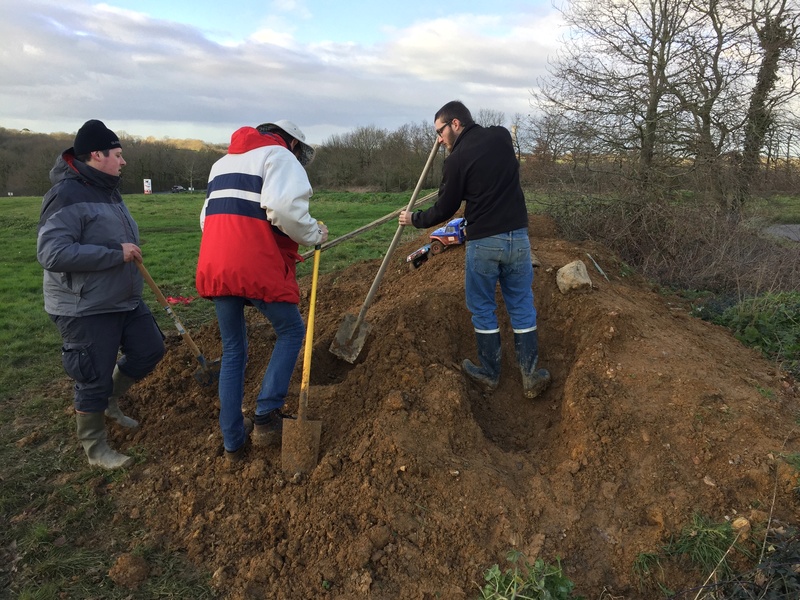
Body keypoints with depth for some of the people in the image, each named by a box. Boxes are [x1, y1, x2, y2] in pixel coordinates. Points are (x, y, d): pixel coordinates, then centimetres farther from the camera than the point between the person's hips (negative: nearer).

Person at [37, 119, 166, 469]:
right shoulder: (67, 196, -21)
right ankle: (95, 450, 22)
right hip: (85, 309, -9)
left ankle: (109, 401, 37)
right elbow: (51, 253, -29)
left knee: (150, 350, 15)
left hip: (125, 300, 9)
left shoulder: (108, 191, 9)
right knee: (94, 380, 2)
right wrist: (116, 253, -28)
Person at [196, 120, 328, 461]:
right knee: (291, 332, 14)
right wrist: (314, 234, -4)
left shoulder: (223, 161, 27)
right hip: (258, 269, -7)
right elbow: (285, 208, -19)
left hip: (215, 267, 7)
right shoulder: (279, 156, 1)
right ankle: (266, 418, 7)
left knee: (233, 350, 16)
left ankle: (232, 442, 21)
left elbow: (208, 217, 25)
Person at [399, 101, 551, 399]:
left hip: (483, 243, -4)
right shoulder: (502, 136, 4)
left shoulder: (457, 160, -10)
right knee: (522, 307, 11)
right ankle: (531, 376, 15)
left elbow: (445, 210, -2)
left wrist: (414, 219, 15)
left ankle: (490, 373, 23)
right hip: (518, 237, 5)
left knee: (483, 310, 12)